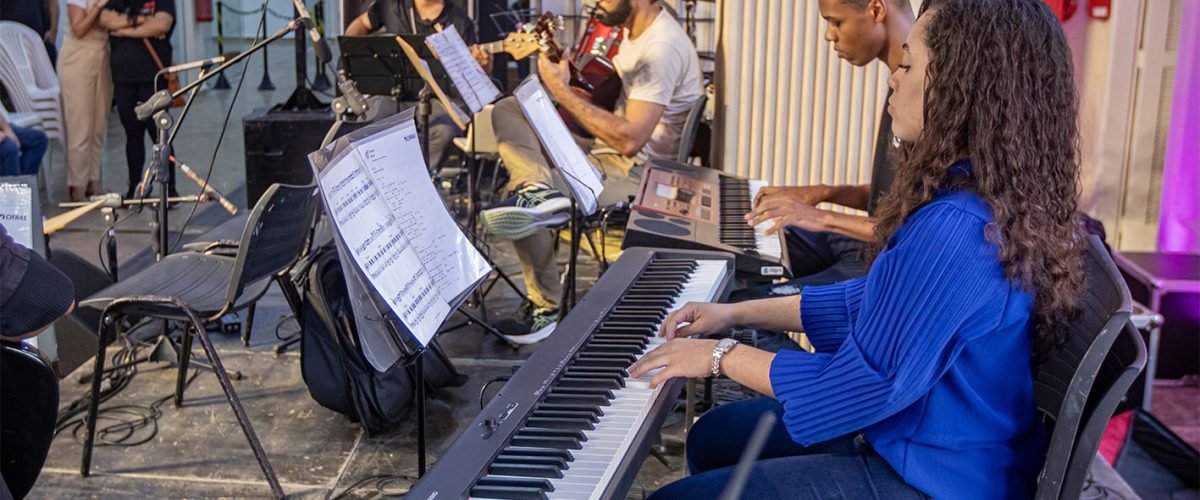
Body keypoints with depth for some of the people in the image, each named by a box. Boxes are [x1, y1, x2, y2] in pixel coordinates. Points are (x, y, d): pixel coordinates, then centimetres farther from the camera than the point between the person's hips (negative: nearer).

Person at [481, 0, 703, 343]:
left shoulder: (662, 49, -22)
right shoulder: (636, 31, 9)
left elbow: (629, 140, -27)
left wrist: (563, 92, -21)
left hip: (638, 170, -10)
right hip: (610, 149, 10)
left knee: (517, 215, -18)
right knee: (508, 110, 0)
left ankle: (549, 309, -1)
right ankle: (539, 189, -26)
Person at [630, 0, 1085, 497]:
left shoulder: (955, 232, -32)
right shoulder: (992, 199, 1)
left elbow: (861, 385, -25)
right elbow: (879, 300, 12)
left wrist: (723, 355, -13)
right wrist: (739, 312, 9)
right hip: (941, 444, 10)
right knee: (712, 439, 20)